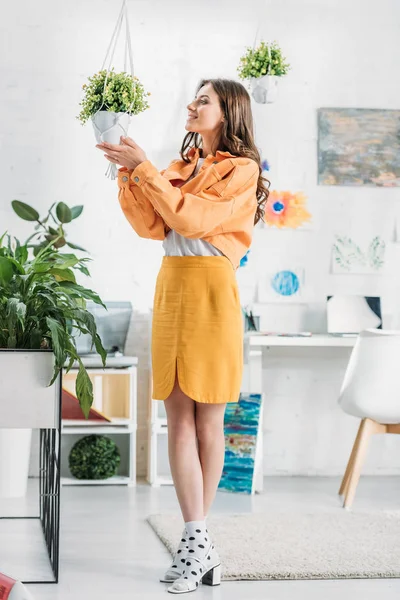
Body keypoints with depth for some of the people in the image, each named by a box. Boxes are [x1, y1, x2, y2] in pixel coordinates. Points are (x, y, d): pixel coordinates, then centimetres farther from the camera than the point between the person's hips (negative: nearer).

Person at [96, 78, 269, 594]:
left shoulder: (241, 169, 0)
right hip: (171, 287, 6)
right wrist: (127, 172, -1)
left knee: (207, 419, 0)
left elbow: (192, 218, -13)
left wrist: (144, 168, -12)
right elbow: (152, 225, 7)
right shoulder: (181, 166, 18)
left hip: (210, 292, -6)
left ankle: (197, 543, 8)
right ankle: (198, 542, 2)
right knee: (178, 416, -1)